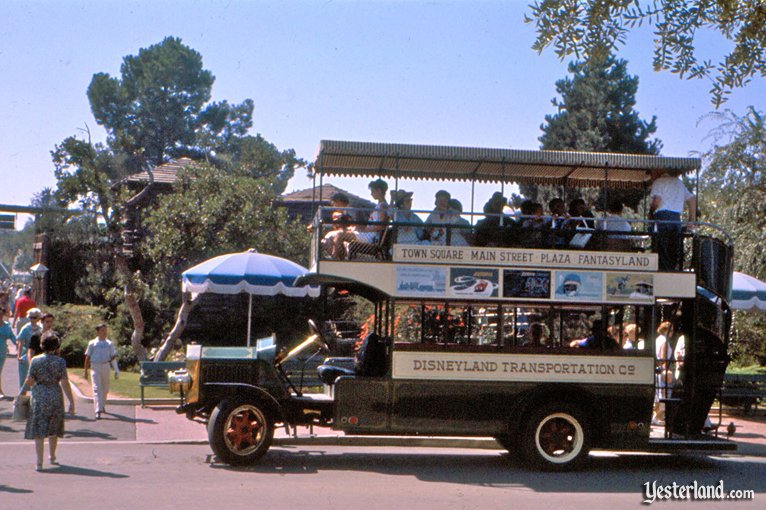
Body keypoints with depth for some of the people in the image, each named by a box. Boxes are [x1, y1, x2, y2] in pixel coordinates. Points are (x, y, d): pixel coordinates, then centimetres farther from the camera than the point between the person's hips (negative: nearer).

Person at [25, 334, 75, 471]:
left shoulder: (35, 360, -5)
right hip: (55, 397, 1)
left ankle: (39, 462, -9)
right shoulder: (60, 361, -5)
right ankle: (52, 457, 35)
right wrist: (71, 401, -4)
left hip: (38, 396, -1)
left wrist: (27, 383, 21)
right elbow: (64, 383, -8)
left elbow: (30, 381, -4)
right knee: (53, 429, 20)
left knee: (38, 431, -1)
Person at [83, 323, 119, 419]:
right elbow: (87, 357, 4)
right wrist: (86, 371, 4)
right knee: (97, 388, -12)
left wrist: (116, 370, -2)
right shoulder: (92, 343, 0)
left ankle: (103, 406, 39)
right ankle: (98, 411, -18)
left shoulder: (109, 344, 7)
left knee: (105, 389, 14)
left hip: (106, 367, 3)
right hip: (95, 367, -3)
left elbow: (113, 357, 6)